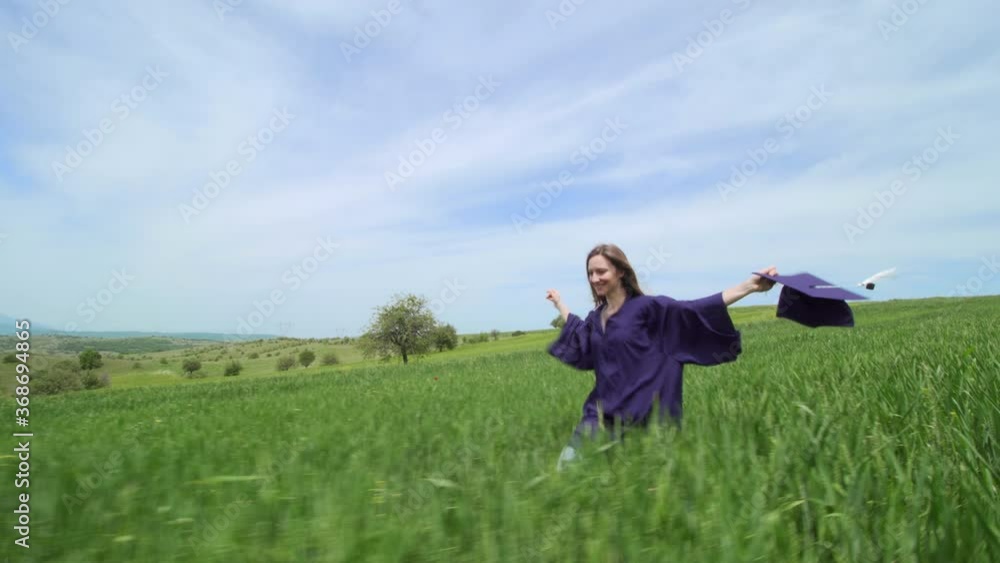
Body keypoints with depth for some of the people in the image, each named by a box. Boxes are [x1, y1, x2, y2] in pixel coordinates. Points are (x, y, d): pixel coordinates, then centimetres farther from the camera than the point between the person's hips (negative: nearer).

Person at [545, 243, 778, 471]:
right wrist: (560, 304, 37)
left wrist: (749, 286, -29)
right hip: (601, 412, 6)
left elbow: (695, 309, -19)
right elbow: (579, 335, 33)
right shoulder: (595, 317, 11)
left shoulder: (647, 307, -8)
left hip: (641, 416, -5)